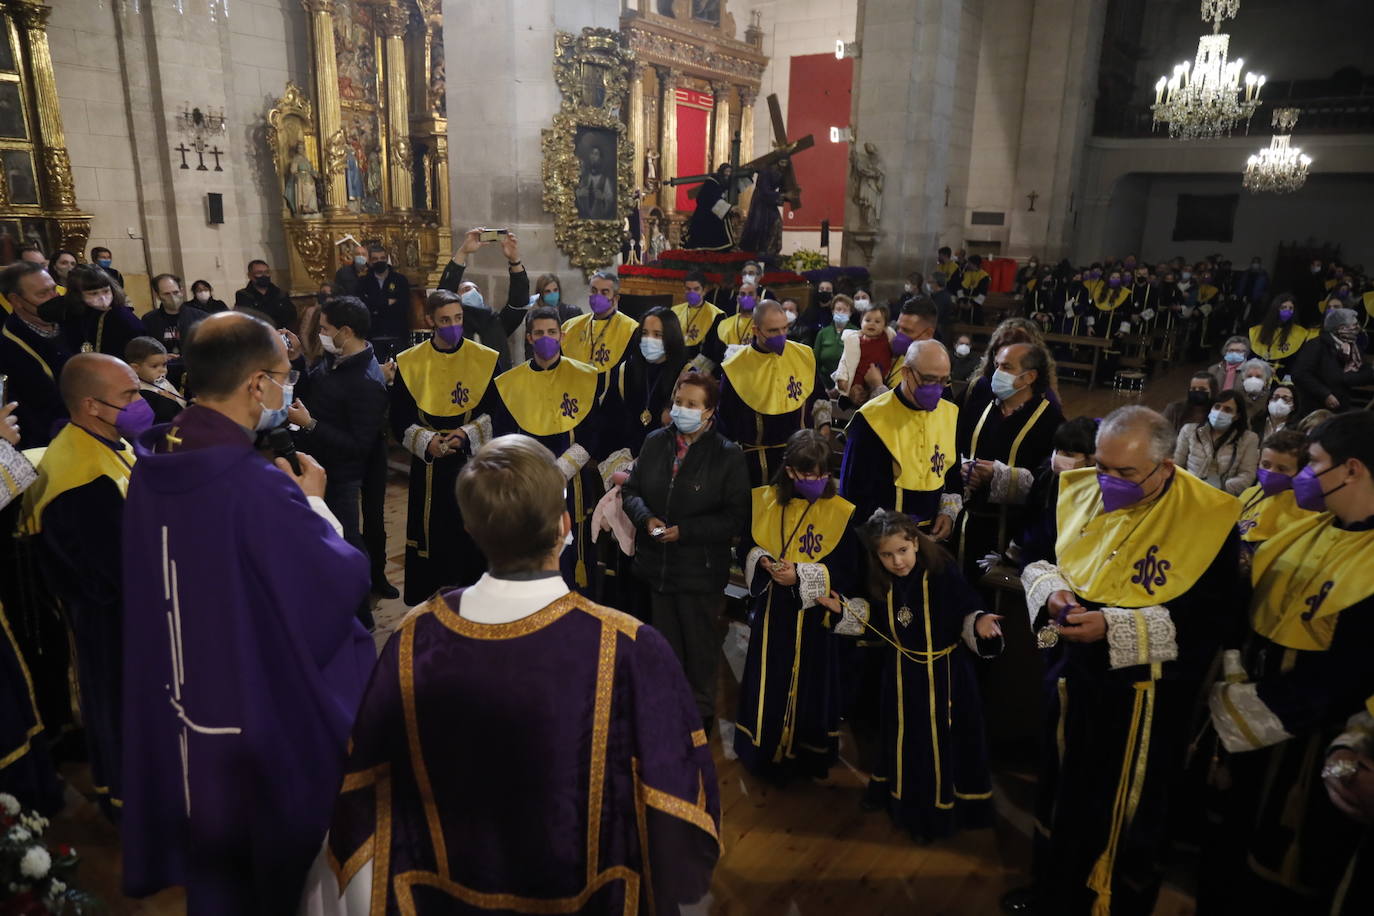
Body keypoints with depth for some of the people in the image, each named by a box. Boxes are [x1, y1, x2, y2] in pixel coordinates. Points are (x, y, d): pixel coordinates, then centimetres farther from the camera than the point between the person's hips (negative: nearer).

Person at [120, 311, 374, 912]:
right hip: (270, 713, -7)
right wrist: (312, 502, -10)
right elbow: (347, 581, -23)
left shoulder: (152, 462, -6)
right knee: (288, 859, 20)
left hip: (184, 703, 8)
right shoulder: (255, 485, -32)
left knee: (215, 862, 29)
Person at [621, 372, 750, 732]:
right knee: (664, 646, 21)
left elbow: (736, 517, -14)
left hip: (701, 571, -4)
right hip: (657, 566, 4)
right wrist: (646, 517, -14)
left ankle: (700, 714, 36)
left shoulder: (728, 455, -13)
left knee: (700, 649, 14)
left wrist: (684, 531, -20)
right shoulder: (655, 442, -1)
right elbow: (631, 490, 6)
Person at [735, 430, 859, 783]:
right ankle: (764, 751, 36)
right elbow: (746, 546, 8)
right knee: (766, 681, 14)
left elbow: (847, 573, -13)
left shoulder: (839, 512, -11)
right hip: (770, 611, 3)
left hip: (811, 616, -3)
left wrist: (802, 575, -22)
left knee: (808, 684, 10)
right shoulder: (764, 501, -2)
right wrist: (761, 561, -13)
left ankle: (806, 755, 32)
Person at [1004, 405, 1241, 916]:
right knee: (1059, 793, 23)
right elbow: (1035, 555, 7)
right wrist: (1050, 587, -14)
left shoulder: (1209, 519, -18)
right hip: (1070, 676, 5)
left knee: (1122, 814, 13)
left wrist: (1115, 625, -28)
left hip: (1141, 697, -5)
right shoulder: (1078, 491, -3)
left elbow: (1207, 619, -20)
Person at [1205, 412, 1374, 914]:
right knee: (1233, 831, 24)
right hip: (1247, 719, 7)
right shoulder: (1303, 530, 4)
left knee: (1284, 868, 14)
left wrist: (1263, 713, -20)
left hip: (1303, 737, -7)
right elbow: (1249, 602, 7)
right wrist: (1234, 679, -2)